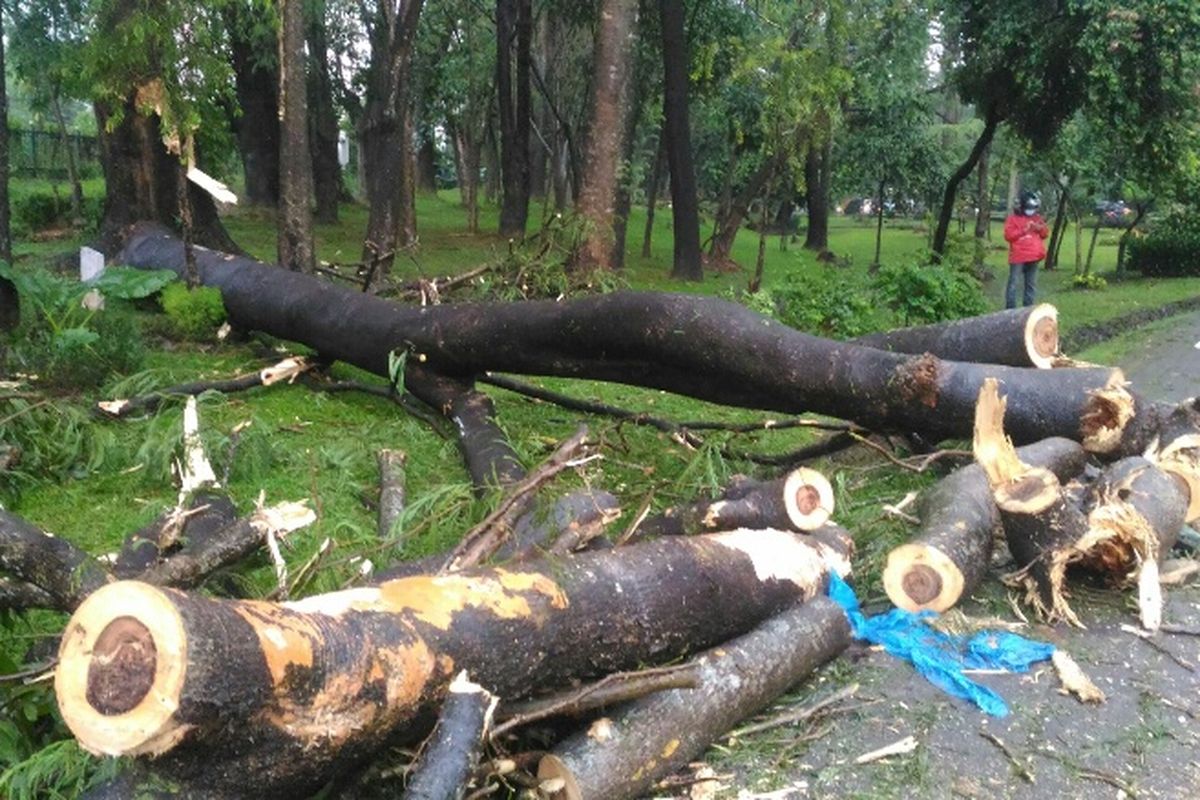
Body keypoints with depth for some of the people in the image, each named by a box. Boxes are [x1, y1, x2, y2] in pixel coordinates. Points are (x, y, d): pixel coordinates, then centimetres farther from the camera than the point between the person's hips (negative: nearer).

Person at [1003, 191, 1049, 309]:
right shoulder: (1013, 218, -1)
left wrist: (1040, 228, -5)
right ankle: (1010, 309, -5)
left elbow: (1045, 234, 17)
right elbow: (1008, 236, -9)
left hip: (1033, 257, 5)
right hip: (1018, 257, -5)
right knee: (1013, 283, -8)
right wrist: (1023, 230, -16)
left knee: (1031, 284, 9)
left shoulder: (1037, 218, 15)